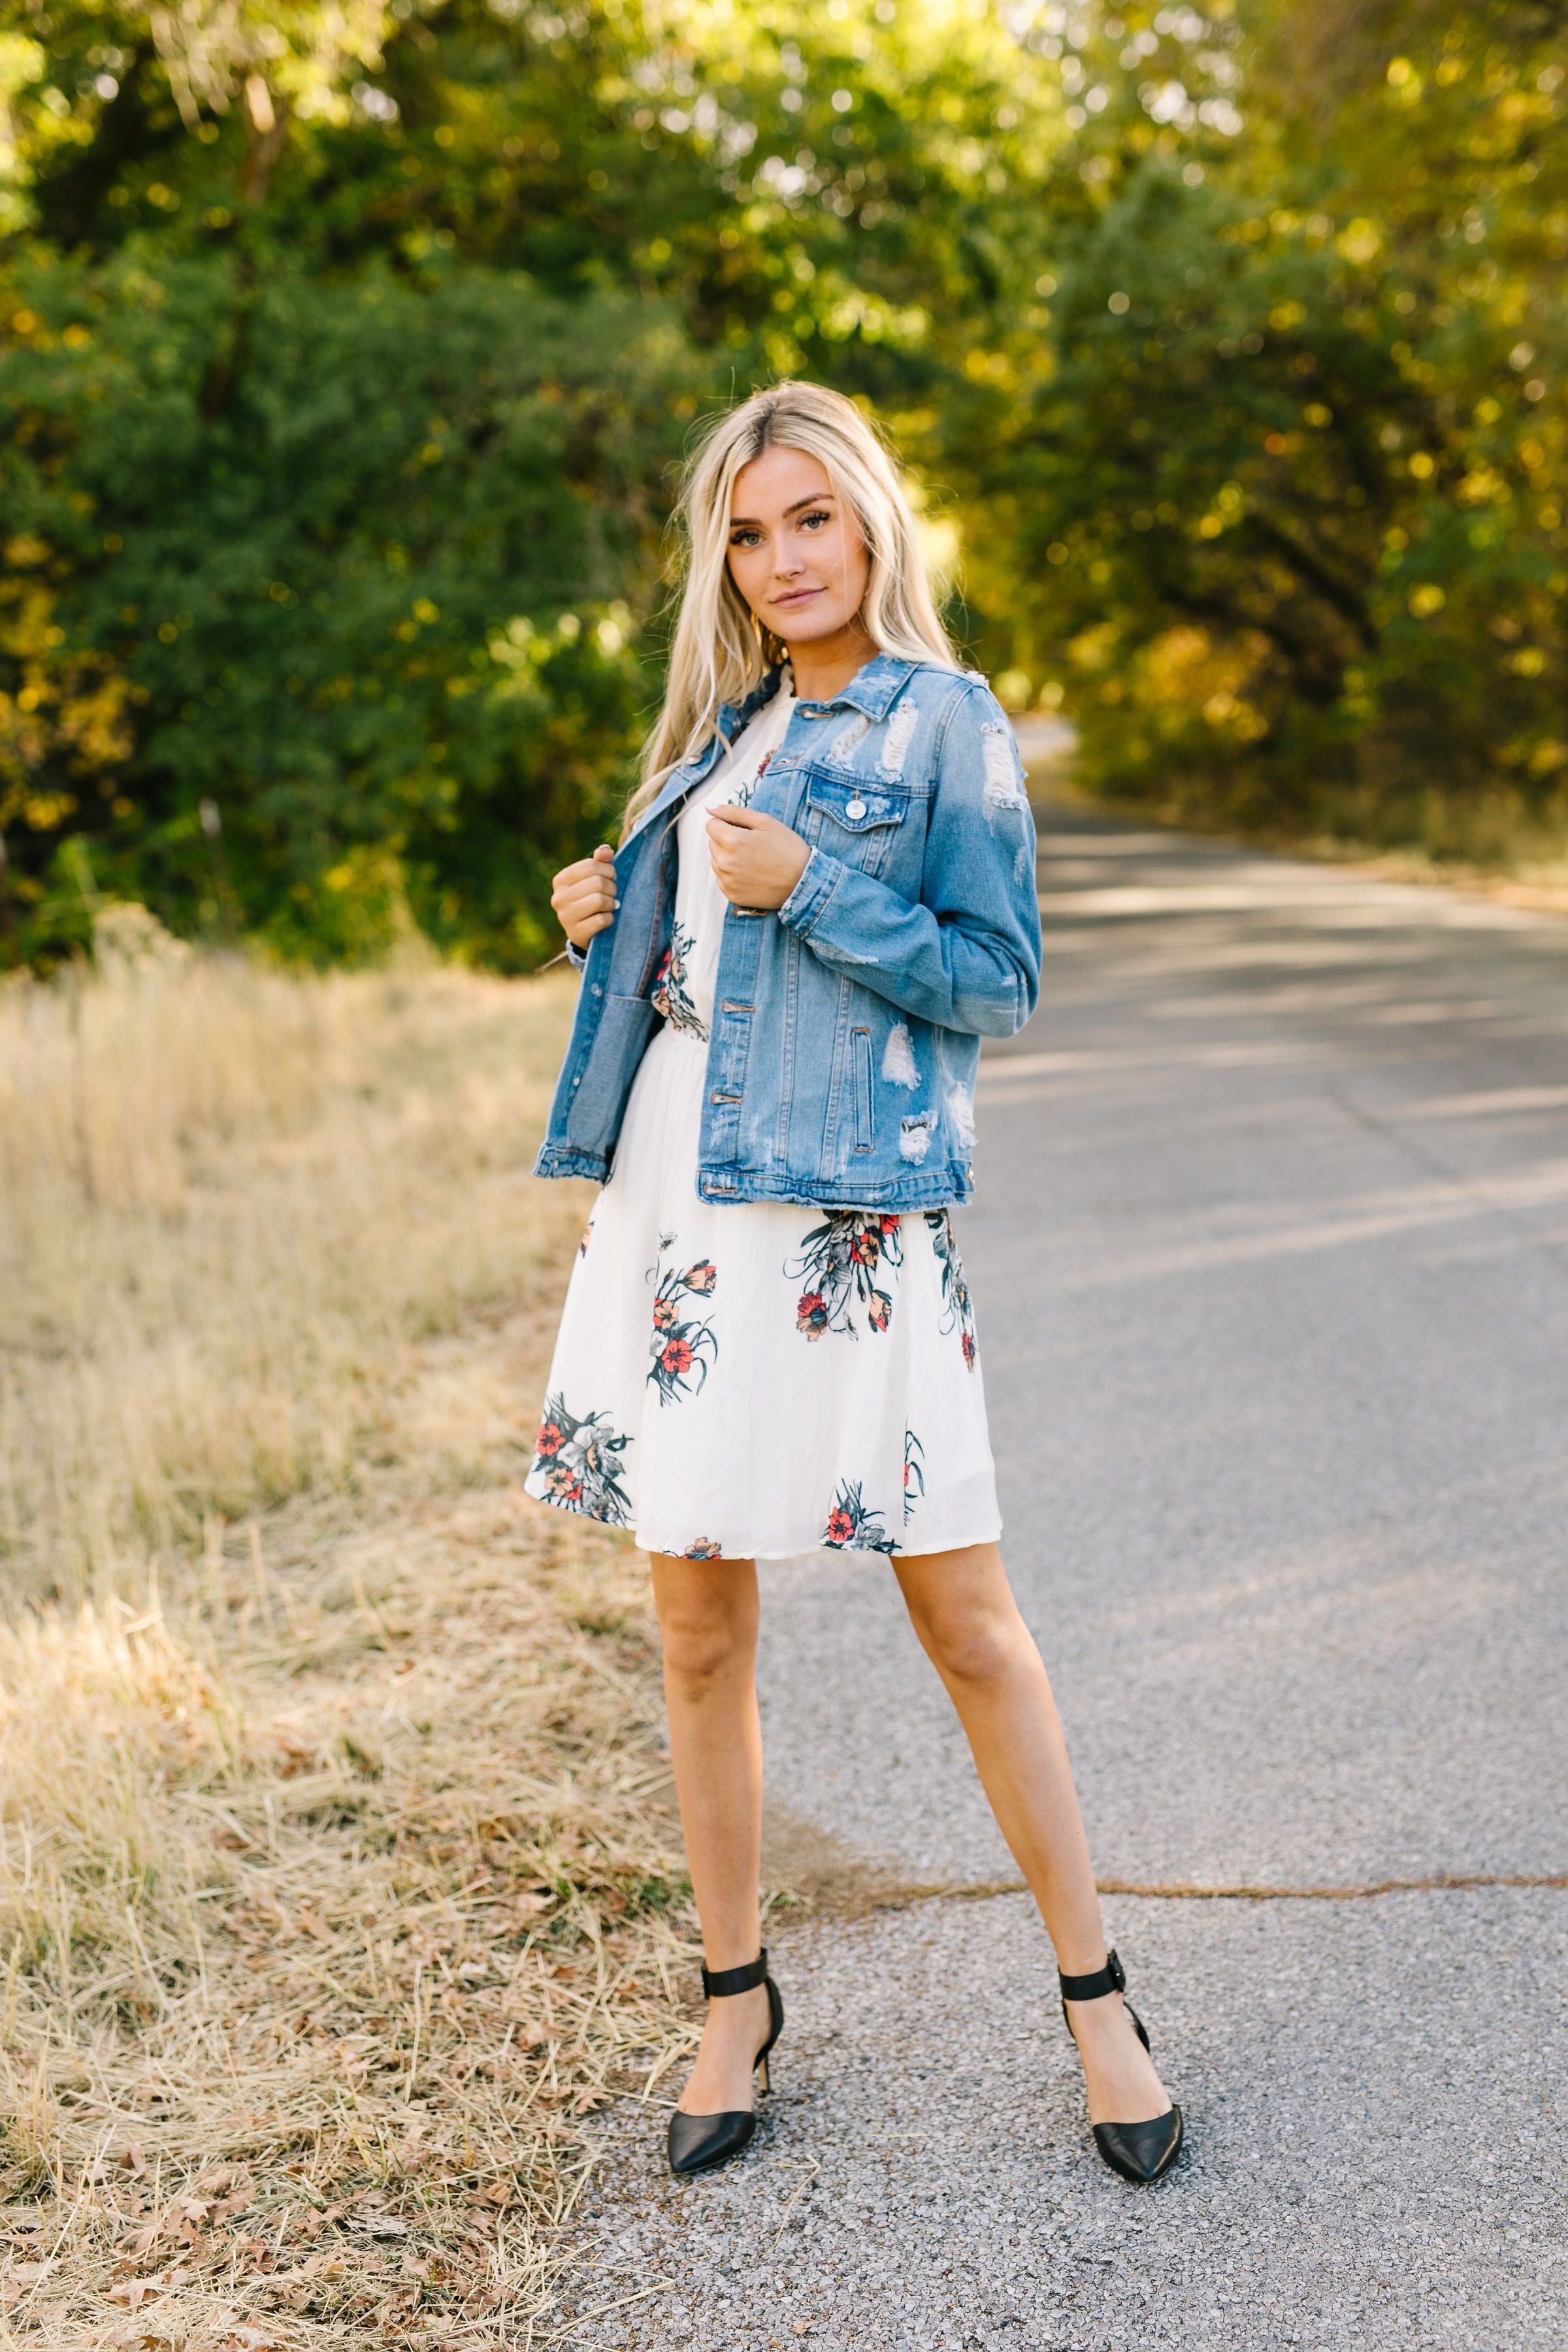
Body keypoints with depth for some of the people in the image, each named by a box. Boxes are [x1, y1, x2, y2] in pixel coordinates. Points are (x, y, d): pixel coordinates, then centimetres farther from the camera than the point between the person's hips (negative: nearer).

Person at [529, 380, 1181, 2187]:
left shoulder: (943, 721, -1)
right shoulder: (728, 727, 18)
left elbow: (1001, 982, -6)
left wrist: (810, 887, -13)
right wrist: (605, 925, 6)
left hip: (843, 1206, -6)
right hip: (670, 1192, 6)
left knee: (963, 1615, -1)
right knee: (697, 1633, 9)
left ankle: (1096, 2001, 15)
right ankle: (735, 2001, 25)